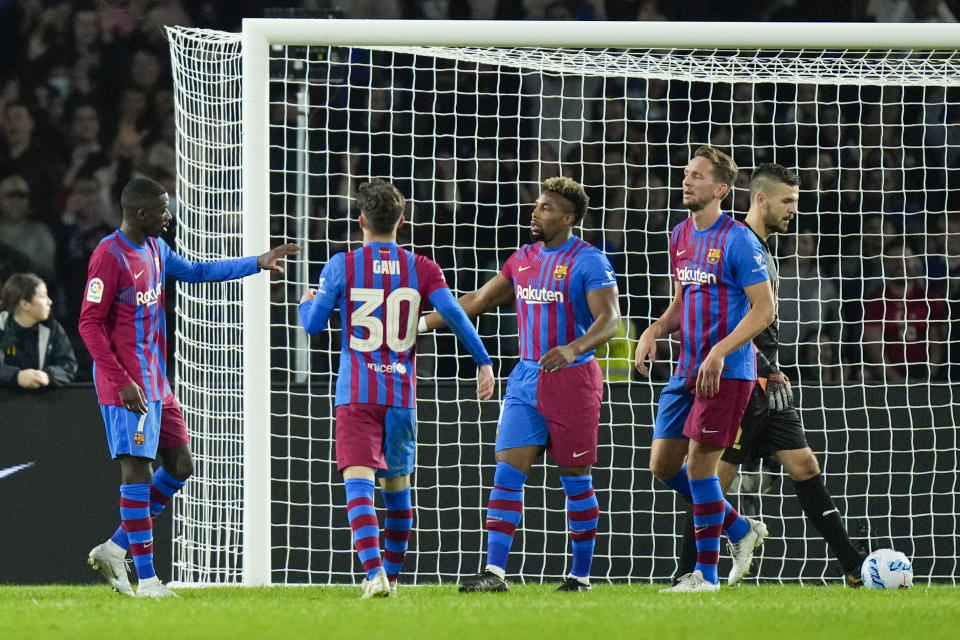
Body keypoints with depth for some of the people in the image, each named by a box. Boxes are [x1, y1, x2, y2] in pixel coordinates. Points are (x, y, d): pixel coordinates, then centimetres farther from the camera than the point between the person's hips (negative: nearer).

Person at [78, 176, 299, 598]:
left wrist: (257, 263, 26)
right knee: (137, 468, -10)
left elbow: (195, 271, 29)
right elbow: (90, 323, -17)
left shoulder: (155, 248, 12)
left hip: (156, 382, 10)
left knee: (180, 465, 10)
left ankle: (115, 548, 16)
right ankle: (146, 579, -9)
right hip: (127, 385, -10)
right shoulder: (109, 256, -15)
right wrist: (123, 382, -22)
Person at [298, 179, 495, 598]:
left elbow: (313, 324, 2)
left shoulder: (341, 266, -1)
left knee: (359, 483, -12)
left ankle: (375, 574, -30)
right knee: (397, 485, 20)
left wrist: (305, 303, 25)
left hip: (356, 393, -3)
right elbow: (453, 314, -8)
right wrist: (483, 362, -3)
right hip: (402, 392, 3)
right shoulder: (421, 268, 4)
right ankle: (392, 575, 31)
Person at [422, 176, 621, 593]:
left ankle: (581, 574, 12)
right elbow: (478, 301, 21)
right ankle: (494, 571, -9)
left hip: (573, 377, -6)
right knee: (507, 471, -5)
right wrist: (423, 323, 18)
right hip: (526, 378, 6)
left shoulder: (588, 261, -8)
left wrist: (573, 348, -36)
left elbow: (609, 320, -18)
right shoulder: (523, 259, 12)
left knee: (575, 480, 2)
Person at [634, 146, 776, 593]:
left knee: (699, 463, -10)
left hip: (727, 372, -8)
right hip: (686, 370, 8)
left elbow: (763, 310, -14)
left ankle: (706, 573, 0)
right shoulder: (681, 237, 12)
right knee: (663, 464, 6)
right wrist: (655, 331, 3)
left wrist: (720, 352, -23)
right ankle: (741, 531, 23)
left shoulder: (738, 241, -12)